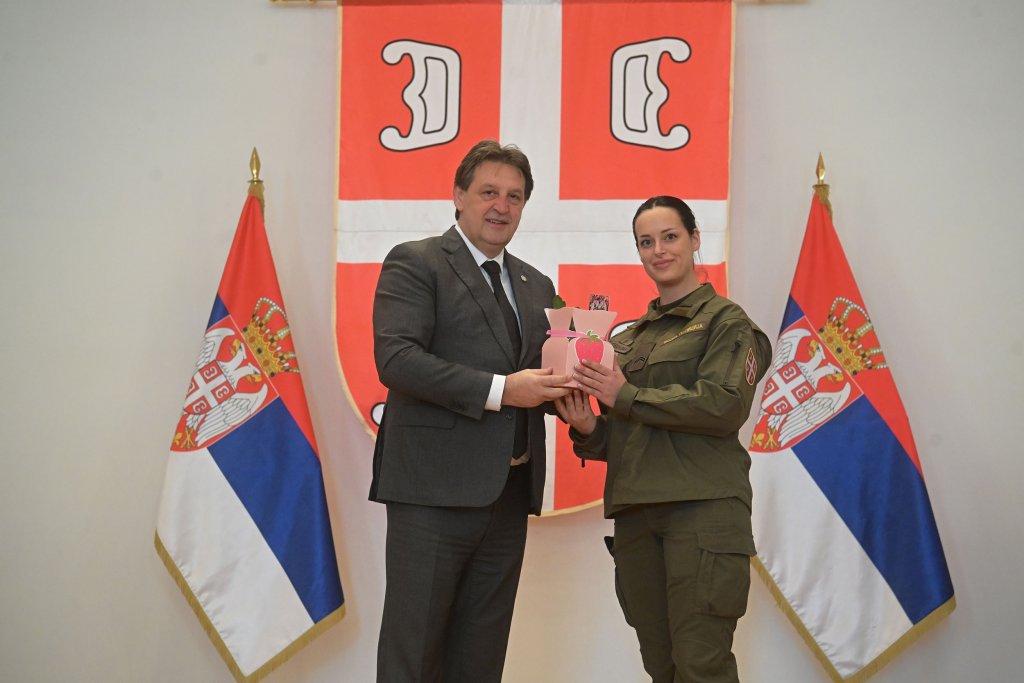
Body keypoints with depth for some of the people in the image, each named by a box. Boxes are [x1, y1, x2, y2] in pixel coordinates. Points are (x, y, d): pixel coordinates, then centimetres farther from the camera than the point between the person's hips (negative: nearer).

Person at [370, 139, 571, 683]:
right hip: (434, 486, -6)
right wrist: (499, 389, -21)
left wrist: (561, 388, -1)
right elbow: (395, 358, -16)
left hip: (509, 491, 7)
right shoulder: (415, 263, -2)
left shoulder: (536, 286, 19)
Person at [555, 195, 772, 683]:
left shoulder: (724, 321, 2)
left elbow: (725, 406, -14)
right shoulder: (628, 337, 18)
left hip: (702, 509, -6)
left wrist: (625, 396, -12)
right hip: (635, 511, 6)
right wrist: (588, 430, -3)